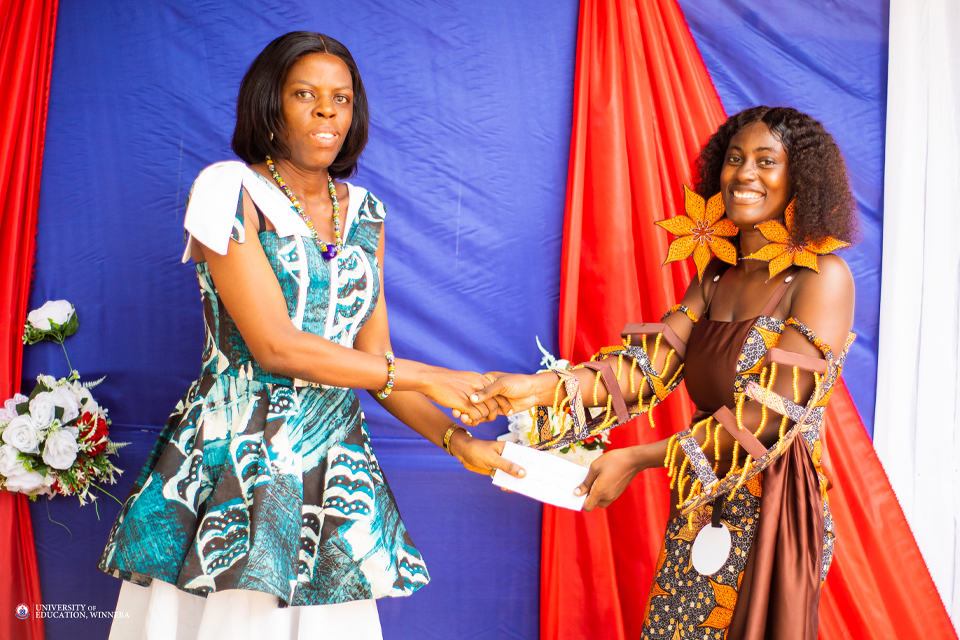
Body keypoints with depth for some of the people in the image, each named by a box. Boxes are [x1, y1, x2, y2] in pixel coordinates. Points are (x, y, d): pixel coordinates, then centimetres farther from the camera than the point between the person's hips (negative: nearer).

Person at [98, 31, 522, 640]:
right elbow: (273, 345, -15)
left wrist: (457, 441, 0)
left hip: (335, 474, 5)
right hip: (232, 463, -4)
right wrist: (424, 377, -12)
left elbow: (373, 357, 11)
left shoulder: (364, 213, 11)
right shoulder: (231, 192, -6)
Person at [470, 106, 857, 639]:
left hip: (767, 514, -6)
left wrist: (637, 460, -20)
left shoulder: (821, 276, -12)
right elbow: (654, 363, -2)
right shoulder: (716, 274, 10)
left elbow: (770, 413, -18)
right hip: (700, 510, 6)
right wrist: (546, 389, -18)